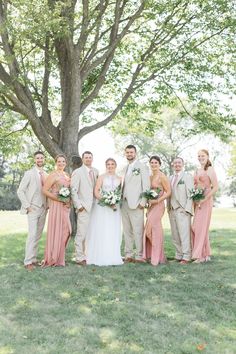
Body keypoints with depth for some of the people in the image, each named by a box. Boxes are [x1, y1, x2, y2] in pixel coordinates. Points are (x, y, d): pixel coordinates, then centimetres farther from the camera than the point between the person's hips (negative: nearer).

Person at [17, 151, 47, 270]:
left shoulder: (46, 175, 10)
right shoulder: (29, 173, -4)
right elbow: (20, 191, -6)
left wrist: (48, 205, 5)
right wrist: (27, 206, -10)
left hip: (43, 209, 5)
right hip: (33, 208, -5)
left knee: (38, 235, 7)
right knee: (32, 235, -10)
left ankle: (33, 258, 15)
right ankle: (28, 261, -5)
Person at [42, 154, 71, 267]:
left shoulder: (67, 175, 14)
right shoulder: (53, 175, -8)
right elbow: (45, 190, -14)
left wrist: (69, 201, 4)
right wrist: (58, 198, -17)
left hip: (65, 206, 7)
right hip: (56, 206, -7)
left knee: (65, 231, 9)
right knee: (55, 230, -2)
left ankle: (59, 257, 22)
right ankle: (52, 259, 9)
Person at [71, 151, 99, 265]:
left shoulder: (96, 171, 14)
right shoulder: (77, 172, -1)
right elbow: (73, 191, -5)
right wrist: (78, 205, -10)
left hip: (95, 206, 5)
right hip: (84, 207, -5)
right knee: (81, 234, -5)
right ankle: (80, 258, 3)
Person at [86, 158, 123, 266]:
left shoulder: (119, 179, 12)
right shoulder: (102, 177, 3)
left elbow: (121, 193, 12)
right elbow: (96, 191, -6)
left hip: (115, 207, 3)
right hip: (102, 206, -3)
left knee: (114, 232, 4)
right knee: (101, 231, -3)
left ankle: (113, 256, 11)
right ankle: (100, 257, 3)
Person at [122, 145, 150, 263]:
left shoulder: (142, 167, 0)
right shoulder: (125, 168, 20)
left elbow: (146, 185, -6)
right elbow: (124, 185, 18)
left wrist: (143, 202, -12)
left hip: (135, 204, -6)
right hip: (124, 203, 6)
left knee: (138, 231, -7)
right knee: (127, 231, 8)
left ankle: (139, 256, -2)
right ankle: (128, 255, 14)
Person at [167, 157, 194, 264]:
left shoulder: (187, 176, 1)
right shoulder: (170, 178, 19)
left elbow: (190, 194, -6)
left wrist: (187, 209, -13)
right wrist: (168, 208, 9)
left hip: (183, 210, -6)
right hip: (172, 210, 6)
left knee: (184, 234, -7)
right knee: (175, 236, 7)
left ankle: (186, 257, -3)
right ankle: (178, 256, 13)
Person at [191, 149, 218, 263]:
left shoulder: (210, 170, -5)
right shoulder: (197, 171, 15)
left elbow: (215, 187, -12)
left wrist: (204, 200, -16)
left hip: (206, 201, -7)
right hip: (196, 201, 7)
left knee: (200, 226, -8)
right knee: (196, 227, 7)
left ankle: (201, 255, -1)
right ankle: (206, 254, 16)